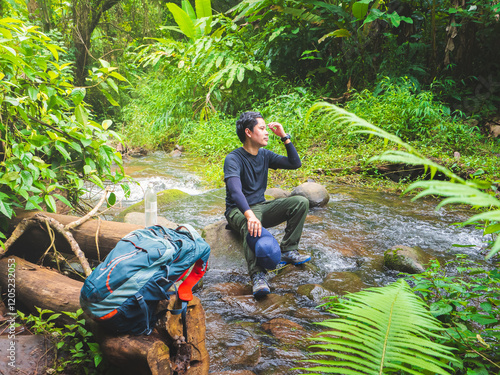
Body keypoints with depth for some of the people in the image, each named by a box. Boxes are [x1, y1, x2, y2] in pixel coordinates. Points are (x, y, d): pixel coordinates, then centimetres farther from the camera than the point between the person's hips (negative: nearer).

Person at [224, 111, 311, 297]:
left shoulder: (265, 155, 6)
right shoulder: (233, 159, -16)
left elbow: (295, 163, 8)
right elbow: (235, 191, -32)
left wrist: (284, 137, -2)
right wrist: (250, 215, -50)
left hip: (261, 206, 7)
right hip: (238, 211, -7)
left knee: (301, 202, -12)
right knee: (252, 226, -43)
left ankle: (288, 250, -13)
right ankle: (258, 275, -47)